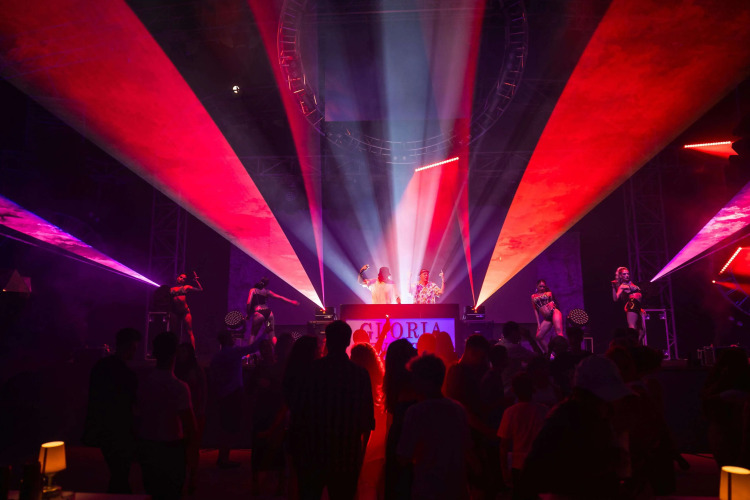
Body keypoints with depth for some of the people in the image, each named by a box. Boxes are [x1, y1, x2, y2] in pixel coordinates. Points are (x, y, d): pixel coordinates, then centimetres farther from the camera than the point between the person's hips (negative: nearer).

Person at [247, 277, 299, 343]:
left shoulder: (253, 290, 10)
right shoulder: (267, 291, 16)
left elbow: (249, 303, -2)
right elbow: (280, 297, 18)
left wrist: (248, 314, 10)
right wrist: (291, 301, 24)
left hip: (258, 313, -3)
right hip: (268, 312, 3)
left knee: (253, 335, 8)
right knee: (271, 335, 9)